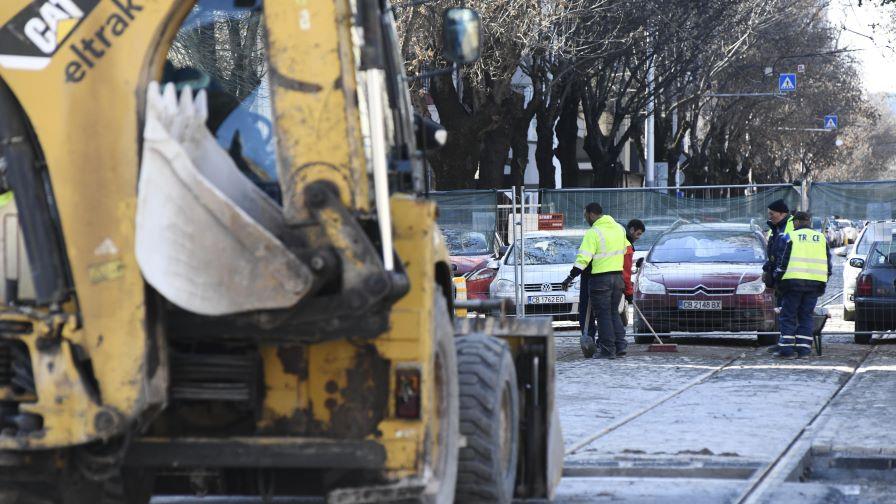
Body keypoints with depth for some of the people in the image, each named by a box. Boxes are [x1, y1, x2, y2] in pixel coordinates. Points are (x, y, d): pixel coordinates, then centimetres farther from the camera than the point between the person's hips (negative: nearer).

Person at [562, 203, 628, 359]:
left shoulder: (593, 233, -13)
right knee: (613, 312, 17)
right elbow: (627, 252, 18)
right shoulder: (619, 228, 10)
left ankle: (608, 350, -1)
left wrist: (571, 277, -16)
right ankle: (620, 345, 10)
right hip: (618, 277, 7)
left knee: (603, 315, -1)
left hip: (600, 278, -7)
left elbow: (584, 258, -19)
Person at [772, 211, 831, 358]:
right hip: (815, 283, 4)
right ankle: (804, 348, 3)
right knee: (806, 316, 9)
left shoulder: (790, 237, 0)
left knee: (788, 316, 2)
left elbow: (783, 261, -3)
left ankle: (786, 348, -3)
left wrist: (777, 279, 8)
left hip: (793, 281, -4)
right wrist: (823, 281, 25)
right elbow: (828, 264, 17)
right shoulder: (821, 238, 14)